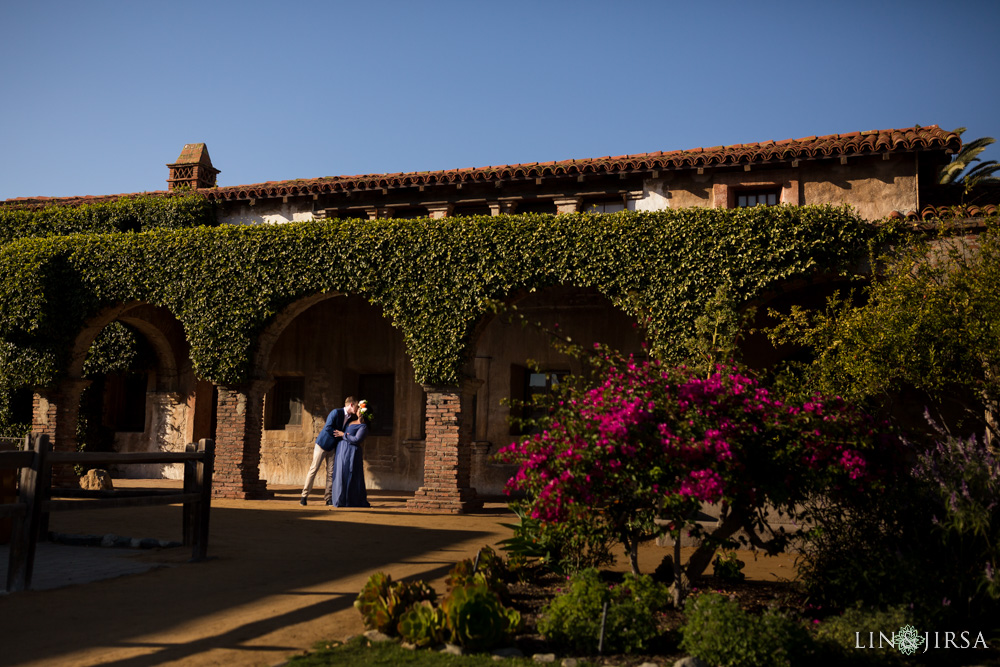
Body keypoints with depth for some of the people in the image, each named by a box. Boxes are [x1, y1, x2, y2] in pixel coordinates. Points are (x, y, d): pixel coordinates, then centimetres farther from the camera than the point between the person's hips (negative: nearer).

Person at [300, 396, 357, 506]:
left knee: (331, 472, 3)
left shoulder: (350, 418, 7)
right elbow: (328, 428, -21)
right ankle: (304, 496, 2)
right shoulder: (336, 412, -15)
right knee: (314, 469, -3)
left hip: (333, 447, 7)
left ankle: (328, 498, 6)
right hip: (323, 443, -7)